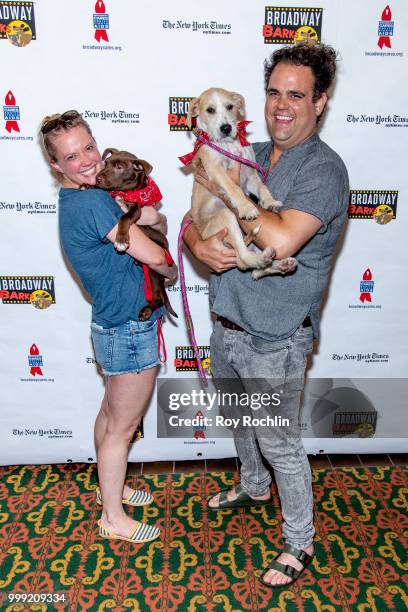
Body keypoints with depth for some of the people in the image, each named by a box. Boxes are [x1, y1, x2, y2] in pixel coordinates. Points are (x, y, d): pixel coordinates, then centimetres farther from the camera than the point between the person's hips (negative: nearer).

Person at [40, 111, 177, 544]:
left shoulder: (80, 199, 8)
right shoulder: (92, 203, -23)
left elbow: (159, 226, 12)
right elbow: (155, 256, -24)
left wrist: (149, 216, -11)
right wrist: (171, 271, -1)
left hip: (114, 325, 10)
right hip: (130, 330, -10)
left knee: (111, 413, 24)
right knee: (123, 425, 7)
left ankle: (109, 488, 46)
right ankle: (113, 519, 27)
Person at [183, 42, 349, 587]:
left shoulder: (324, 170, -17)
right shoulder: (249, 156, 6)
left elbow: (281, 241, -33)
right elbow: (195, 218, 6)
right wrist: (200, 244, -17)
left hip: (274, 341, -7)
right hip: (228, 324, 7)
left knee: (280, 443, 8)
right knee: (241, 419, 27)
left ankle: (300, 541, 33)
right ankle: (253, 487, 55)